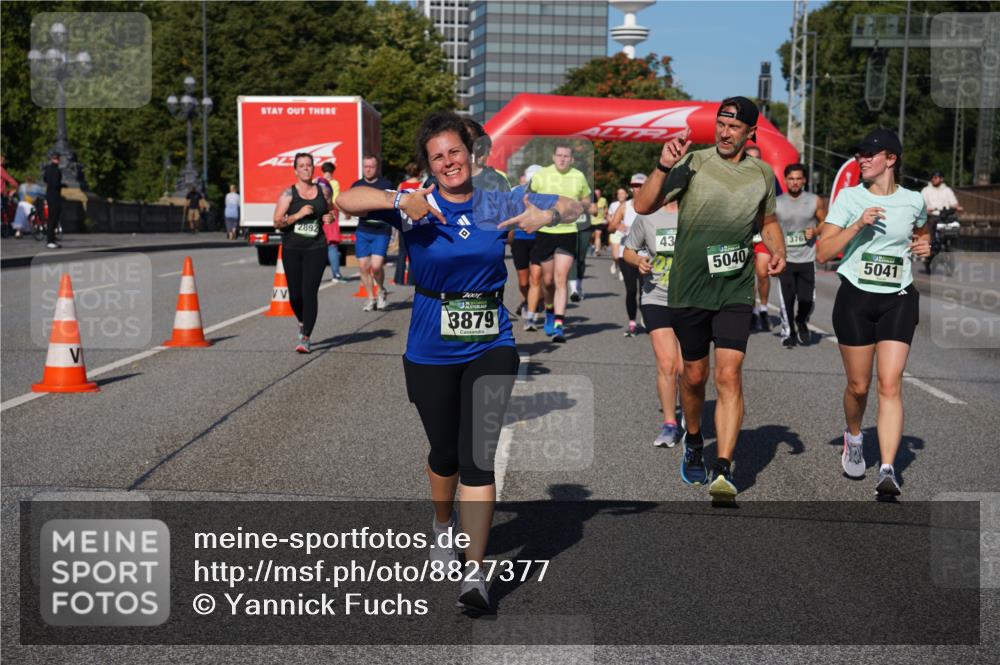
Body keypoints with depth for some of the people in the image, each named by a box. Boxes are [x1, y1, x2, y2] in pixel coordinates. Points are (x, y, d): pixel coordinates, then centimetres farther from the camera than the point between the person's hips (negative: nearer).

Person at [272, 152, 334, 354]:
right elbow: (277, 222, -8)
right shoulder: (288, 194, -2)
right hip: (292, 249, 0)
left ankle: (305, 338, -10)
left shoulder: (322, 191, 6)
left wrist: (329, 218, 2)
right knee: (295, 294, 6)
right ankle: (303, 322, 38)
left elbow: (328, 213, 24)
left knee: (310, 292, -11)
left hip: (316, 248, 0)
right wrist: (299, 214, -19)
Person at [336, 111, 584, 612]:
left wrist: (547, 215, -13)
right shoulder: (417, 208, -4)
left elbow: (575, 207, 9)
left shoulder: (497, 204, 2)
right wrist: (401, 202, -31)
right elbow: (347, 200, -16)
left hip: (490, 346, 0)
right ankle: (443, 524, 46)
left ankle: (475, 571, -8)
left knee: (478, 455, -10)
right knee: (445, 452, 15)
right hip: (431, 350, 0)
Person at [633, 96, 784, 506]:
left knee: (729, 375, -12)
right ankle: (693, 442, 39)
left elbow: (768, 220, 24)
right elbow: (643, 207, -12)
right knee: (694, 375, 11)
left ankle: (724, 473, -13)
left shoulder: (762, 174, 6)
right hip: (689, 288, -1)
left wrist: (778, 252, 4)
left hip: (735, 291, 1)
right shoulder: (692, 164, -5)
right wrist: (663, 167, -27)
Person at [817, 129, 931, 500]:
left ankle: (887, 471, -15)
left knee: (890, 385, -12)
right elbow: (822, 252, -7)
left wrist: (924, 245, 6)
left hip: (898, 300, 0)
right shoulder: (849, 198, -1)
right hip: (855, 299, 0)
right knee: (858, 386, 7)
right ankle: (853, 440, 38)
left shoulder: (913, 201, 5)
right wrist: (858, 224, -18)